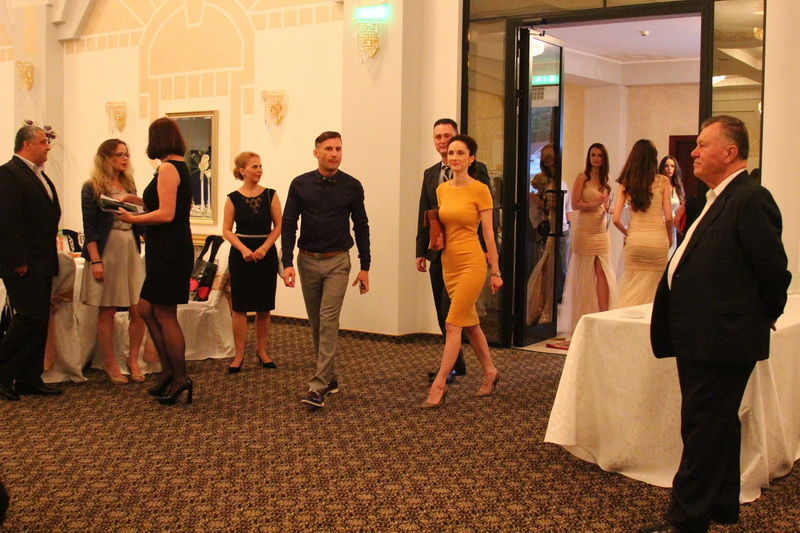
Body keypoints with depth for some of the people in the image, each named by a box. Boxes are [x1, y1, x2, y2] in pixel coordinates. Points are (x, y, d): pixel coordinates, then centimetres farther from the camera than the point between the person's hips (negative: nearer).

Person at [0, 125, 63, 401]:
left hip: (42, 262, 9)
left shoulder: (38, 174, 19)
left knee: (40, 321, 10)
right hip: (24, 264, -9)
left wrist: (51, 258, 13)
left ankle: (30, 379, 16)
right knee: (30, 317, -11)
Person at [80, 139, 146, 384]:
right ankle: (110, 364, 13)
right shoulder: (92, 188, -2)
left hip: (131, 251, 5)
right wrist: (95, 261, -14)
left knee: (139, 309, -1)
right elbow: (89, 227, -8)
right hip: (106, 252, -5)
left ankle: (133, 360, 14)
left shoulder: (129, 185, 14)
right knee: (107, 311, 2)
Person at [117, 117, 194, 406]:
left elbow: (166, 214, -21)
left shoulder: (167, 168, -15)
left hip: (168, 249, -10)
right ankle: (168, 369, 19)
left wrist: (133, 219, -10)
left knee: (165, 315, -1)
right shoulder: (181, 166, 13)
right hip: (172, 248, 10)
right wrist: (138, 200, 20)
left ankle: (180, 378, 7)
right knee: (146, 308, 15)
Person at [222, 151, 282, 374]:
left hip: (266, 254, 1)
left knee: (264, 307, 6)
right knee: (240, 307, 0)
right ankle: (239, 354, 9)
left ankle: (261, 351, 20)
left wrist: (264, 248, -11)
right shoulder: (233, 198, -1)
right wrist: (243, 249, -15)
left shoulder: (270, 195, 1)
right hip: (240, 256, -1)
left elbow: (278, 226, 1)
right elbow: (227, 230, -1)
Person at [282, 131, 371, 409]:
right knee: (316, 322, 10)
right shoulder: (300, 185, 0)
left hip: (337, 262, -2)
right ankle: (330, 376, 25)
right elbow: (288, 224, 0)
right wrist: (287, 263, -10)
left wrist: (365, 266, 2)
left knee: (328, 321, -11)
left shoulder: (352, 186, -1)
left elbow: (361, 226, 5)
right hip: (307, 261, 2)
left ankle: (319, 386, -12)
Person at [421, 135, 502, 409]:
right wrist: (439, 238, 1)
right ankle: (490, 372, 31)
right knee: (470, 323, 16)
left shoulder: (480, 190, -9)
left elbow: (488, 233, -8)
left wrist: (495, 272, -7)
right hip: (449, 262, 7)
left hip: (471, 262, -7)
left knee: (452, 325, -9)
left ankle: (439, 385, -4)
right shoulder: (441, 190, 9)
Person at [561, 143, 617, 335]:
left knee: (602, 272, -2)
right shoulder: (582, 177, -3)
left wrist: (608, 208, 0)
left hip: (601, 230, 5)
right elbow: (575, 204, -10)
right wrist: (595, 204, -20)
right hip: (584, 230, -5)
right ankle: (582, 317, 9)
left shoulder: (604, 180, 14)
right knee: (585, 273, 1)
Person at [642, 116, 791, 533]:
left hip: (720, 339, -10)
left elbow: (773, 268, -17)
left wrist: (766, 315, -3)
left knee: (704, 428, -2)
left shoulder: (751, 200, -17)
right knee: (718, 425, 19)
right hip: (701, 337, 10)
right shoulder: (717, 199, 15)